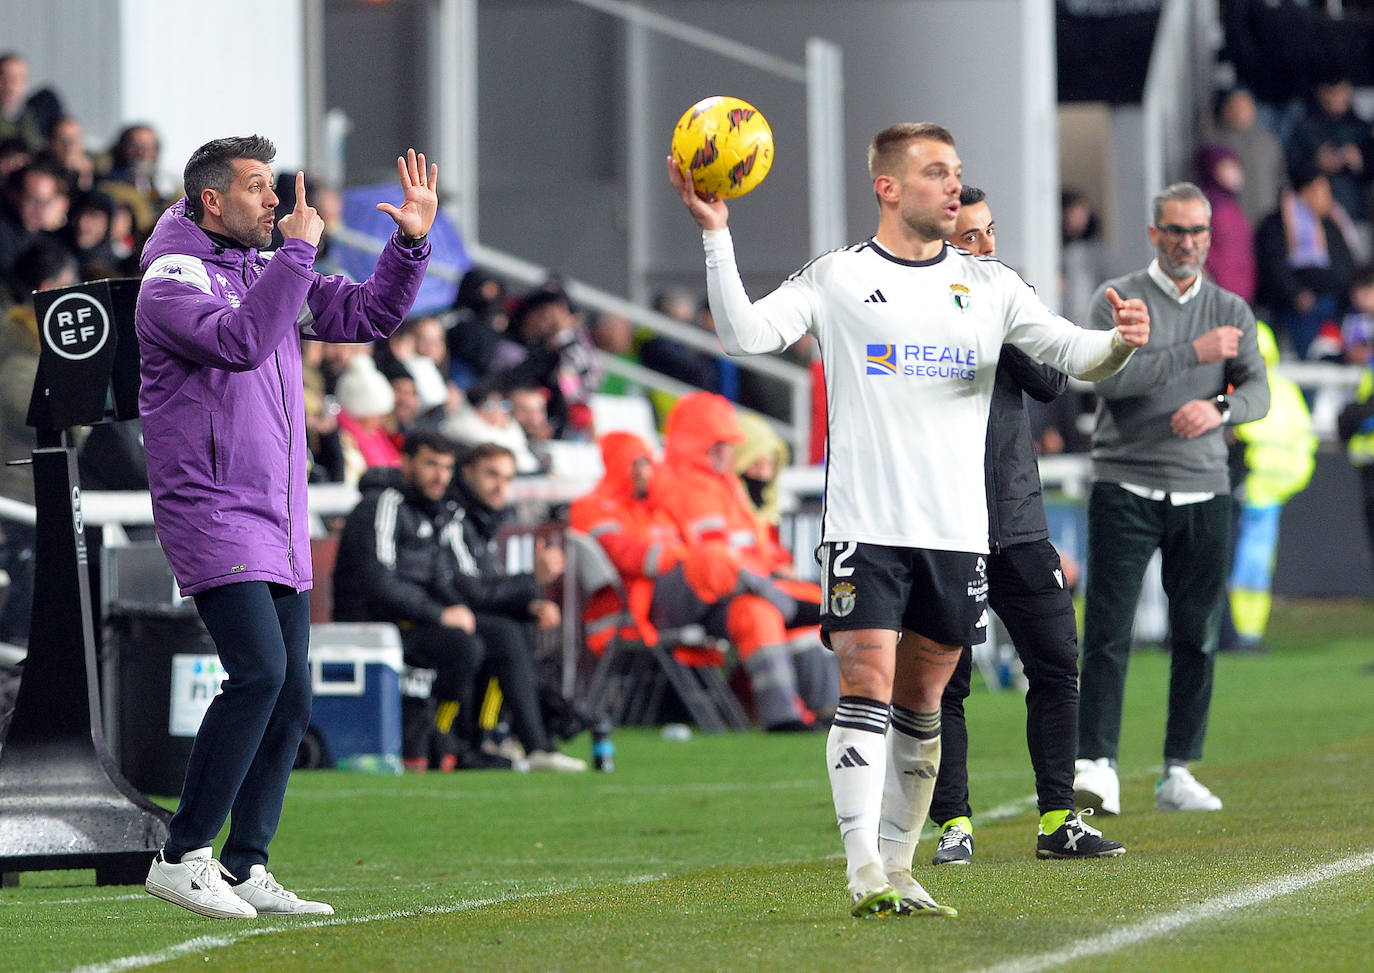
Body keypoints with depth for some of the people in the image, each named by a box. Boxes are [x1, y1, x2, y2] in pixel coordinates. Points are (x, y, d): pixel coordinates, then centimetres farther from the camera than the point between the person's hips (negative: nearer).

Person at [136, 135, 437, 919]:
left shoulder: (270, 273, 15)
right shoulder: (173, 281, -9)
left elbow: (368, 315, 18)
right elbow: (240, 341, -27)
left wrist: (412, 243, 4)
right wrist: (298, 250, -23)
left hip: (280, 525, 9)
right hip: (211, 515, -9)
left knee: (291, 699, 5)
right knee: (259, 671, -21)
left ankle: (245, 869, 10)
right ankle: (182, 856, -16)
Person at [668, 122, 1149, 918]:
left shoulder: (990, 285, 10)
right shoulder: (838, 279, 2)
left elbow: (1075, 353, 6)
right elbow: (745, 333, -8)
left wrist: (1120, 344, -16)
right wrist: (716, 233, -18)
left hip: (958, 531, 4)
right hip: (865, 524, -3)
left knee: (921, 704, 9)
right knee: (867, 689, -13)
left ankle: (898, 868, 19)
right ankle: (865, 876, -17)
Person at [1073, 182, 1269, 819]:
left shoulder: (1230, 311, 12)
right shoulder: (1120, 300, 2)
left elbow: (1258, 392, 2)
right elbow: (1108, 377, -14)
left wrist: (1218, 408, -20)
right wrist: (1193, 353, -19)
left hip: (1202, 494, 3)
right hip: (1126, 487, -3)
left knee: (1197, 637, 4)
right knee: (1108, 635, -11)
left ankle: (1179, 774, 11)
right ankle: (1095, 768, -16)